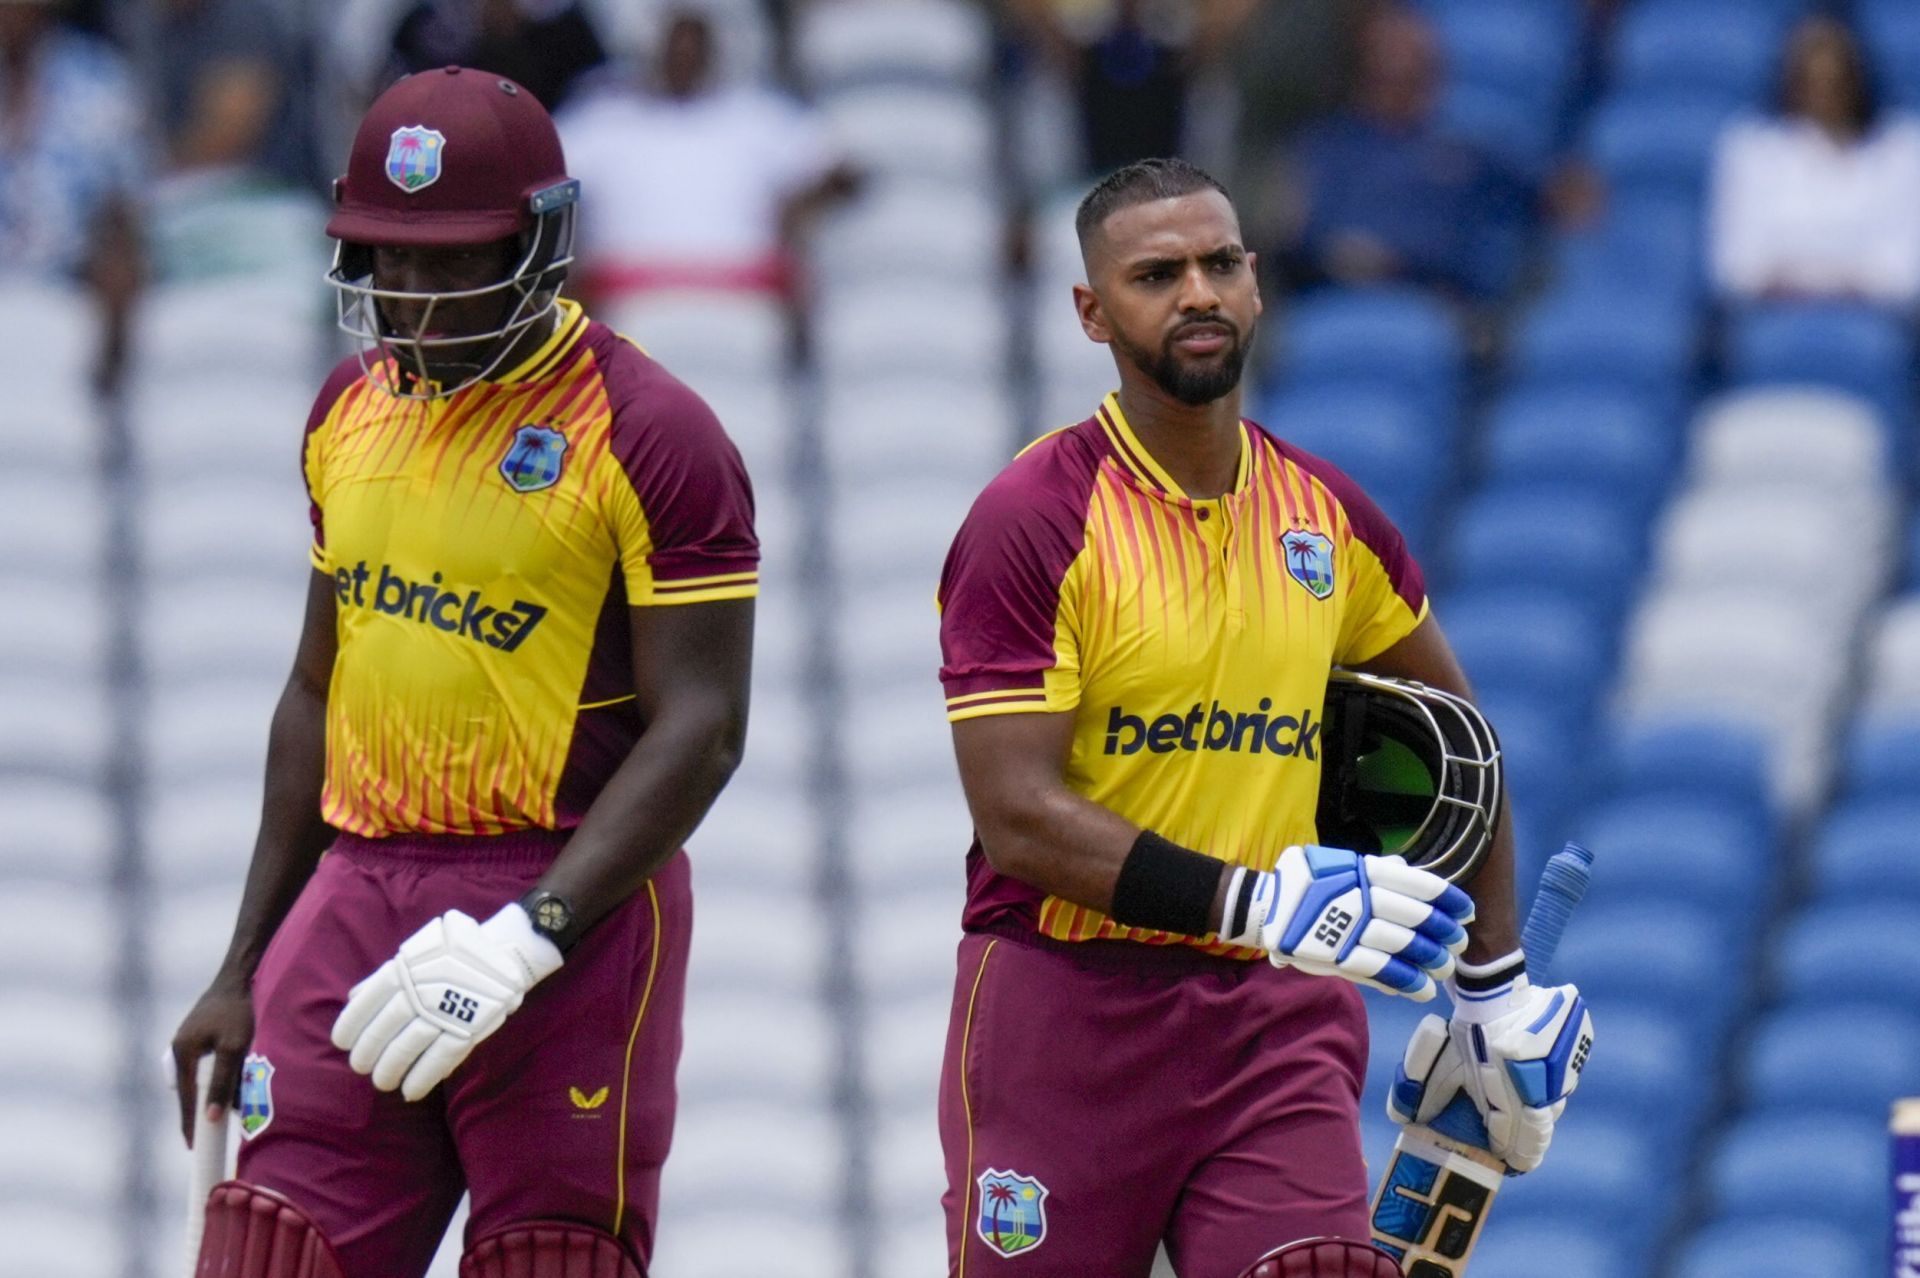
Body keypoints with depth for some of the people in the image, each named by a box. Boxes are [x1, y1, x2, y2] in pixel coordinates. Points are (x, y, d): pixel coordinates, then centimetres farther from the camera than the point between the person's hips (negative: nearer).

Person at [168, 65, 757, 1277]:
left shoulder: (650, 436, -8)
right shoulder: (352, 410, 13)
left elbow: (699, 732, -12)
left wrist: (521, 939, -20)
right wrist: (244, 971, 20)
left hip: (572, 910, -6)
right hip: (357, 896, 6)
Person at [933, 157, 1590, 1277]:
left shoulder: (1327, 515, 8)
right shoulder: (1033, 523, -9)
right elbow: (1017, 815, -16)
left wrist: (1495, 979, 18)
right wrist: (1257, 903, -24)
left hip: (1274, 1021, 4)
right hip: (1066, 1008, -3)